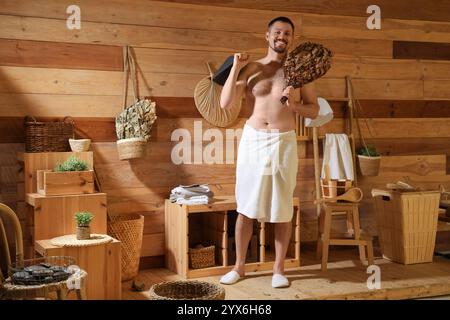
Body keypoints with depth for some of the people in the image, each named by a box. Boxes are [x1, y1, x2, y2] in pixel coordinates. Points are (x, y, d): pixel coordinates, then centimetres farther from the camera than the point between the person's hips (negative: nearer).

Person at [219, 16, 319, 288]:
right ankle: (239, 266, 20)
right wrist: (235, 68, -6)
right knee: (245, 209, 7)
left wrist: (295, 105, -13)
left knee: (283, 210, 4)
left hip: (284, 143, -1)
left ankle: (279, 268, 18)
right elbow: (225, 103, -1)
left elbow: (314, 111, 7)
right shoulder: (250, 68, 6)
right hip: (252, 140, 1)